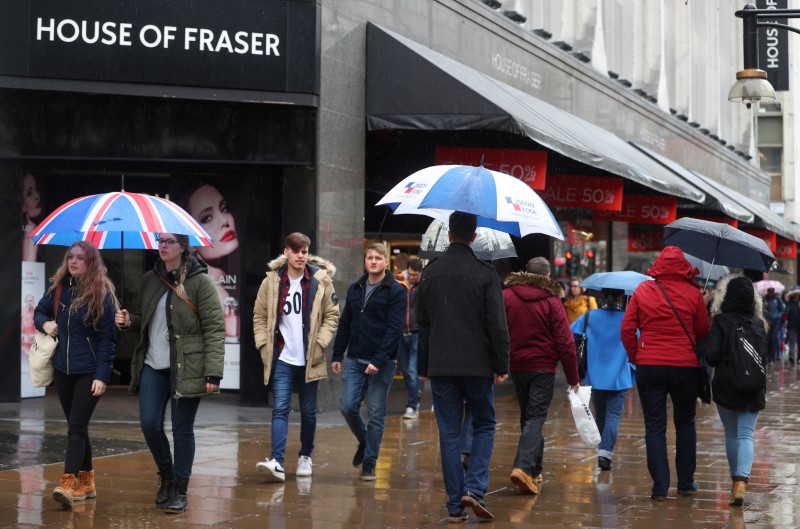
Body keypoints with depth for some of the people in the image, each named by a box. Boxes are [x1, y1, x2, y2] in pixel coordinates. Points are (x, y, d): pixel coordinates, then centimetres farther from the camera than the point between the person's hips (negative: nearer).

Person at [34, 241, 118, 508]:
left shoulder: (102, 294, -10)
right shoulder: (58, 288, 4)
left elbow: (107, 338, -11)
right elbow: (39, 311, 20)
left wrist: (102, 375, -16)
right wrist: (45, 323, -4)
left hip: (89, 372, -5)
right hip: (62, 368, 5)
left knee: (76, 427, -12)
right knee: (76, 427, 13)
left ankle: (68, 484, -18)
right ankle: (86, 482, 22)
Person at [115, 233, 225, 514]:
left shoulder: (200, 282, -6)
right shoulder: (149, 280, 11)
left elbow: (214, 329, -9)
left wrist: (213, 372, -16)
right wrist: (127, 321, -2)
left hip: (185, 369, -5)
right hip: (153, 366, 5)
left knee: (182, 429, 0)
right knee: (149, 424, -1)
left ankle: (180, 490, 12)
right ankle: (166, 475, 24)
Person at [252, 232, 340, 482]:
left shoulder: (321, 281, 0)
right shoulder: (271, 282, 2)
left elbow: (332, 315, 2)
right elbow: (259, 316, 8)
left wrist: (319, 343, -7)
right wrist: (264, 345, -2)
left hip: (309, 359, 0)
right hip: (281, 359, 0)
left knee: (308, 411, 10)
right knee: (280, 409, -10)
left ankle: (305, 457, 27)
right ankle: (277, 462, -20)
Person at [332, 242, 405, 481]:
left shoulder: (396, 291, -5)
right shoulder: (355, 289, 12)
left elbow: (394, 329, -12)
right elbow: (345, 324, 17)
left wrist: (379, 360, -20)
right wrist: (337, 355, 12)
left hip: (382, 363, -4)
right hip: (355, 360, 4)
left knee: (376, 414, 0)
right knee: (347, 406, -4)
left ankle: (369, 463, 10)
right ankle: (364, 441, 24)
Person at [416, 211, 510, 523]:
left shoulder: (430, 273, 4)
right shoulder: (485, 273, -7)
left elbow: (422, 323, 10)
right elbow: (497, 324, -8)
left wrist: (423, 366, 17)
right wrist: (501, 365, -1)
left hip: (440, 367, 2)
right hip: (477, 365, -2)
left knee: (449, 433, 6)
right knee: (484, 425, 13)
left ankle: (455, 505, 6)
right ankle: (474, 488, -5)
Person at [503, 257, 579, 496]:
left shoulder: (507, 295, 0)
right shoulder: (551, 301, -8)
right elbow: (565, 341, -9)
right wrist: (573, 376, -3)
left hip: (516, 366, 4)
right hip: (543, 368, -4)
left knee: (528, 416, 17)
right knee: (536, 418, -4)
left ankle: (535, 472, 23)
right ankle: (524, 467, -22)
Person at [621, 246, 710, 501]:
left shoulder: (643, 291, -2)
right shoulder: (693, 294, -4)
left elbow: (627, 328, -1)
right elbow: (703, 331, 1)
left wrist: (635, 356, 10)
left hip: (649, 366, 0)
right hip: (685, 366, 0)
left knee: (654, 427, 5)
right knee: (685, 423, 17)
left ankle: (660, 487, 2)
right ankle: (686, 482, 21)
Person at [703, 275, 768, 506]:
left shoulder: (720, 321, -9)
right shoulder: (759, 323, 2)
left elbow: (711, 356, -13)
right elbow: (765, 359, 6)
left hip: (726, 387, -1)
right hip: (753, 388, 2)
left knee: (731, 434, 15)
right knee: (746, 435, -2)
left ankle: (736, 480, 24)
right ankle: (741, 481, -21)